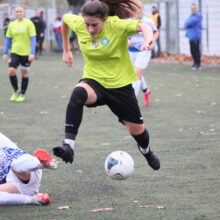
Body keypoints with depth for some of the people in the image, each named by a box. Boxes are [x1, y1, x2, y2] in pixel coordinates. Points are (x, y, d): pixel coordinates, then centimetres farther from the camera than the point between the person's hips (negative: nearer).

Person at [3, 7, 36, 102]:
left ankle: (22, 94, 18)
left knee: (24, 73, 5)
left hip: (26, 53, -3)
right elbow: (8, 39, 13)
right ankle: (16, 91, 11)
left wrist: (32, 53, -15)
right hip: (15, 52, 3)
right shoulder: (12, 24, 6)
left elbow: (33, 39, -7)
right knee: (11, 71, -10)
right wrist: (5, 53, 9)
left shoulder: (28, 23, -5)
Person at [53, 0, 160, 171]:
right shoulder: (78, 24, -12)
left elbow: (143, 26, -39)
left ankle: (146, 151, 49)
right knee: (78, 93, -36)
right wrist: (66, 50, 16)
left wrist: (148, 40, -62)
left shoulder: (117, 25, -24)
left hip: (120, 84, -1)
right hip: (94, 80, 1)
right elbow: (65, 18, 11)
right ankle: (68, 146, -41)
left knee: (137, 129, 11)